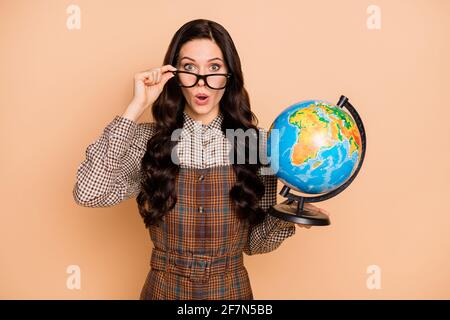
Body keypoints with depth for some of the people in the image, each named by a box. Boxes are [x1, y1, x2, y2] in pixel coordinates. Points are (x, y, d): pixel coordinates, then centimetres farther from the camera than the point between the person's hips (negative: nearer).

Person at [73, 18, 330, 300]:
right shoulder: (148, 138, -11)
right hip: (164, 289, 0)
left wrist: (285, 217, -25)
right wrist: (137, 107, -24)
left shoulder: (257, 142, -11)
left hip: (232, 289, 1)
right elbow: (89, 194, -26)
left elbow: (255, 242, -4)